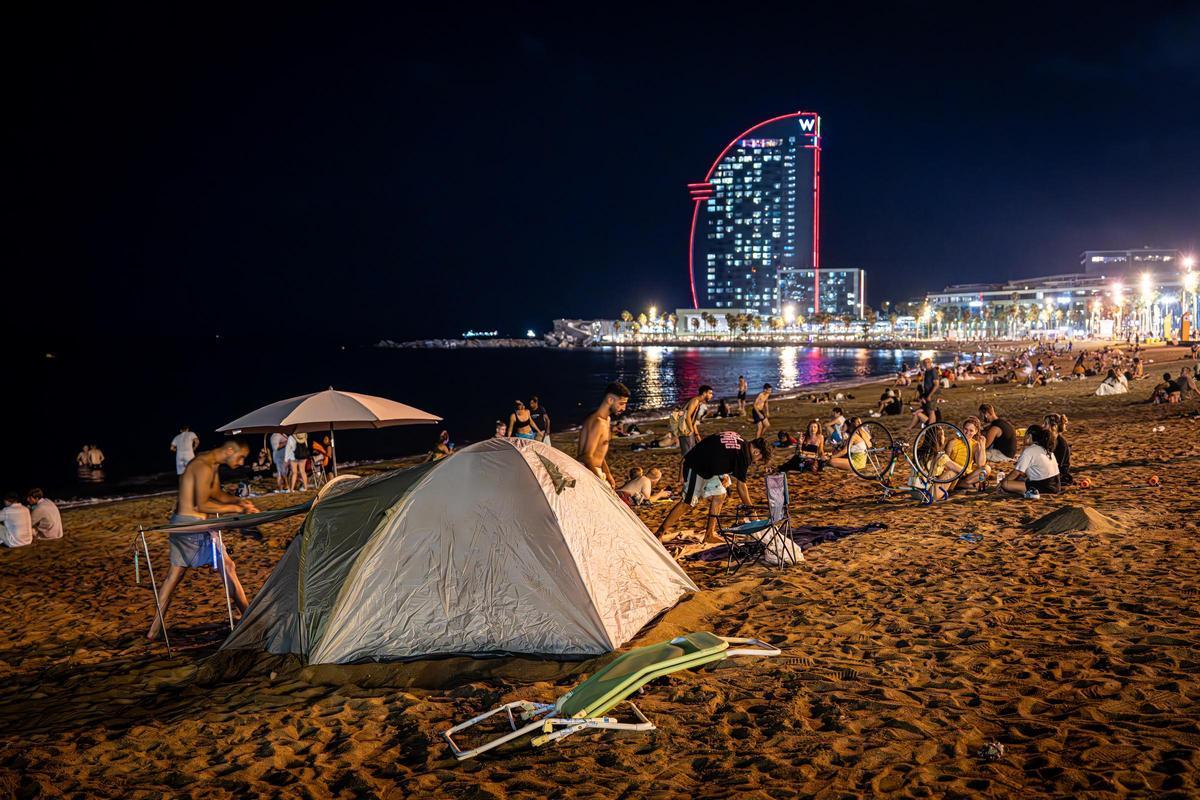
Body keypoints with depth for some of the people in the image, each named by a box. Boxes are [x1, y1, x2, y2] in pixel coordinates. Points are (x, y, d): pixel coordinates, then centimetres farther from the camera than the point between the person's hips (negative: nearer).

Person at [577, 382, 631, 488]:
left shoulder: (606, 420, 12)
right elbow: (587, 457, -23)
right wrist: (600, 480, -19)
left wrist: (608, 475, 22)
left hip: (596, 471, 10)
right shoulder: (597, 422, -19)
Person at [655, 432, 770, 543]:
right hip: (695, 466, -10)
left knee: (719, 495, 9)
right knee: (688, 502, -8)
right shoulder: (743, 455, -18)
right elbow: (741, 486, -14)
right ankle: (659, 533, -4)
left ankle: (709, 534, 13)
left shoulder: (739, 441, 8)